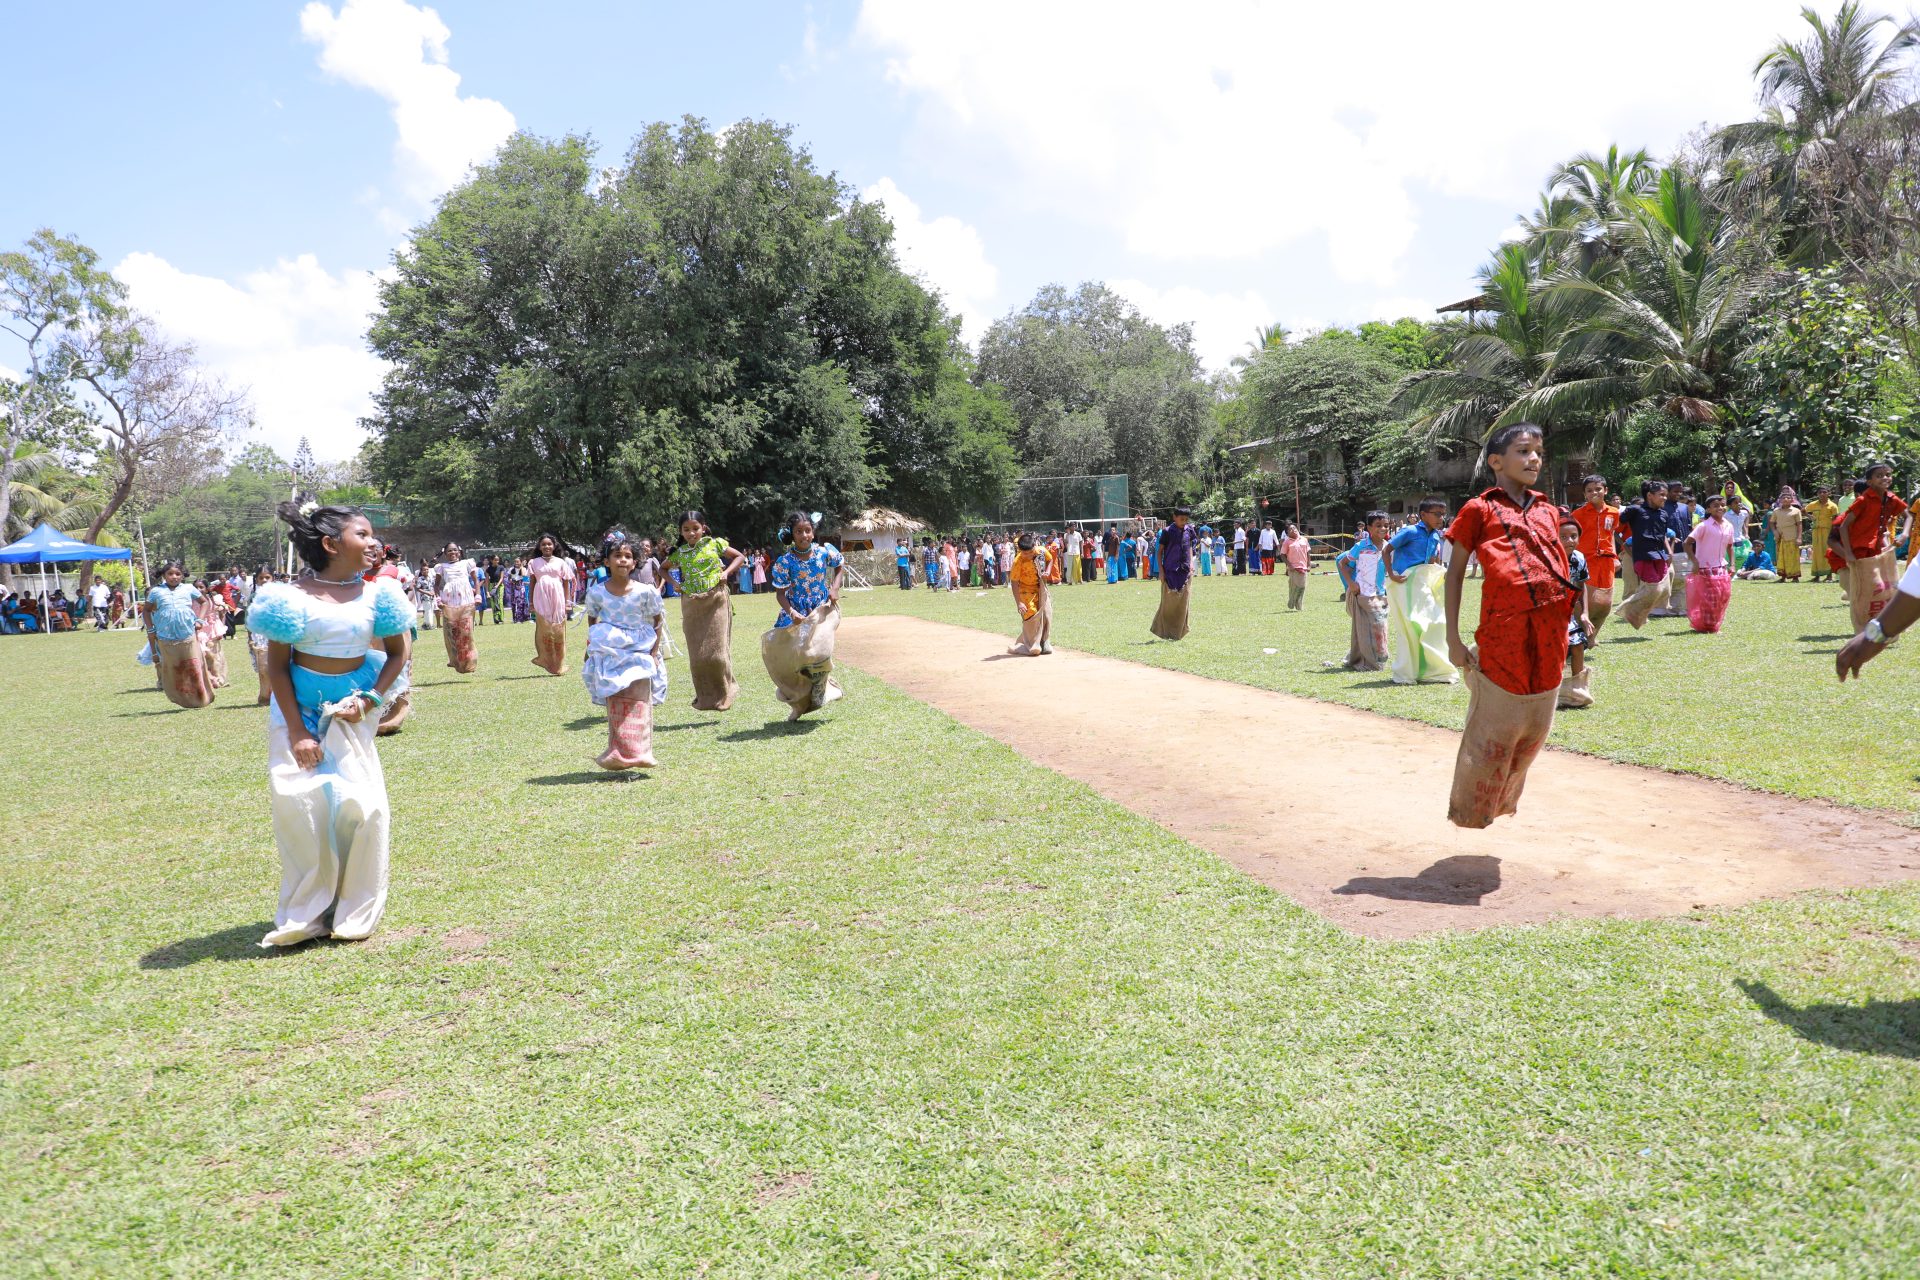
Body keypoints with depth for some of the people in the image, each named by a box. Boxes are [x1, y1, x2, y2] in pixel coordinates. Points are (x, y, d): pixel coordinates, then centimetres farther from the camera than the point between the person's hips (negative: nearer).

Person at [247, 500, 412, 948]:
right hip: (299, 710, -1)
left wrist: (370, 699, -9)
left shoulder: (375, 593, -1)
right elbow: (277, 665, -5)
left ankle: (354, 913, 7)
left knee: (360, 802, -11)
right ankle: (305, 914, 5)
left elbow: (398, 653, 6)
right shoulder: (294, 596, -7)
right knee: (296, 798, -13)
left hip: (351, 712, 1)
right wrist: (296, 730, -11)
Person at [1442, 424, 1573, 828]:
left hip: (1550, 635, 5)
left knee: (1535, 727, 12)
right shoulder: (1480, 509, 4)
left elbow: (1561, 570, 23)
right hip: (1503, 630, -5)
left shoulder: (1547, 511, 19)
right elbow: (1455, 572, 3)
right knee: (1494, 727, 0)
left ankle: (1505, 800, 29)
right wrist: (1453, 638, -3)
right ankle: (1473, 808, 16)